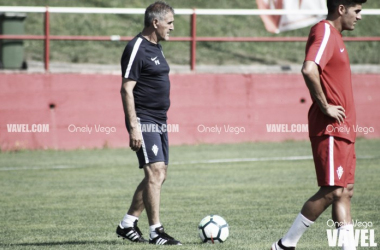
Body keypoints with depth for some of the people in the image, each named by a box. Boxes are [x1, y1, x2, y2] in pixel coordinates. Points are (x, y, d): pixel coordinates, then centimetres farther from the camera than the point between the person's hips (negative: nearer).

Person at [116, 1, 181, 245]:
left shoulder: (156, 47, 15)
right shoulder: (137, 48, -14)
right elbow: (127, 89, -18)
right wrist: (133, 127, -22)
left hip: (159, 122, 10)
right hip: (144, 122, -10)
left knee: (158, 175, 11)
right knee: (155, 173, -14)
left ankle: (128, 224, 20)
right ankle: (156, 231, -11)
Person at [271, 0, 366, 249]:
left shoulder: (334, 35, 17)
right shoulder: (324, 32, -14)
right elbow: (309, 70, -30)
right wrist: (325, 107, -21)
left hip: (342, 129, 10)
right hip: (330, 128, -10)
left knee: (345, 191, 7)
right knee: (332, 191, -8)